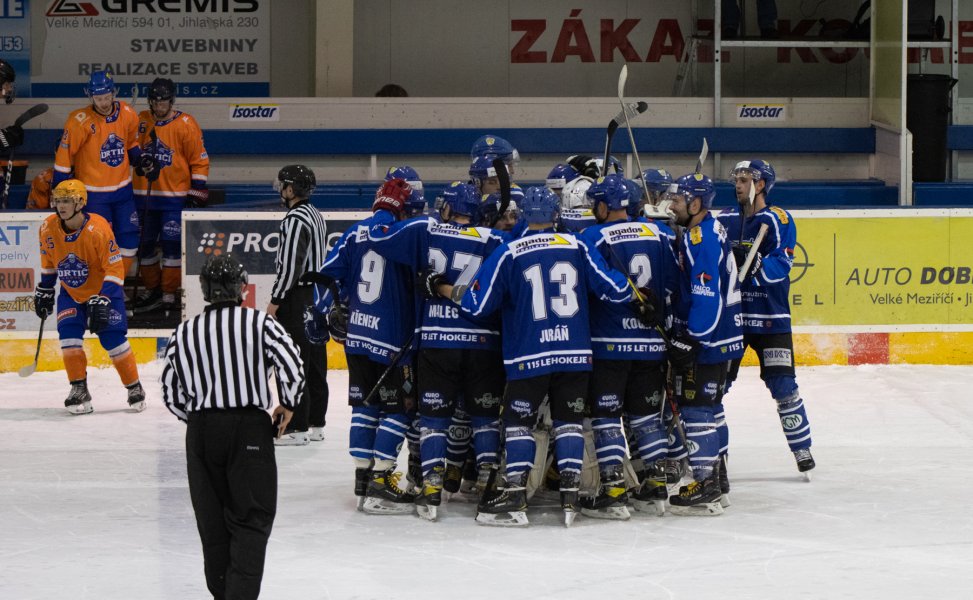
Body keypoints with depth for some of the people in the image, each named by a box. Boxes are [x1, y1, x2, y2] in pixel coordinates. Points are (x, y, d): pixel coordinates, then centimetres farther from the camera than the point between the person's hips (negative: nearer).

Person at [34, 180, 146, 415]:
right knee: (68, 334, -13)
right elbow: (48, 262, 8)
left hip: (104, 290, -4)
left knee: (113, 339, -7)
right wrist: (44, 291, 12)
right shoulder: (48, 228, -11)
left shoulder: (98, 229, -28)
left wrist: (102, 300, -29)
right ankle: (79, 390, -2)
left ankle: (135, 388, 10)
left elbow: (115, 268, -24)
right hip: (71, 292, 4)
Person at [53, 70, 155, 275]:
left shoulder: (127, 115, -2)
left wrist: (140, 159, -1)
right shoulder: (80, 121, -17)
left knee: (129, 238, 6)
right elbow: (64, 155, -11)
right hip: (93, 193, -5)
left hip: (122, 188, 5)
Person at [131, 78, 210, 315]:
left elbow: (200, 159, -4)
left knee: (172, 244, -5)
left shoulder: (185, 124, -7)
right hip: (145, 195, 5)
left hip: (174, 197, -5)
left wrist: (197, 189, -7)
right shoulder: (142, 121, 5)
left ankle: (169, 294, 2)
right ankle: (152, 289, 23)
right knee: (145, 244, 10)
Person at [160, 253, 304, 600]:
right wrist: (287, 404, 4)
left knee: (213, 520, 12)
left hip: (201, 431, 3)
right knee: (252, 518, 1)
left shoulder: (183, 334, 6)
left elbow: (171, 395, 8)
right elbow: (291, 363, -14)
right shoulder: (259, 323, -4)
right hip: (250, 428, -3)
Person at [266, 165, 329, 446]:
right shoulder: (316, 216, 14)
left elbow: (290, 264, -21)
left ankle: (296, 428, -8)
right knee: (315, 362, 12)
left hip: (297, 300, -10)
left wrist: (275, 300, -15)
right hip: (317, 294, 10)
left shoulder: (296, 219, -17)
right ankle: (315, 424, 18)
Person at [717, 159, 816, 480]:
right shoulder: (724, 220, 8)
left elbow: (780, 266, -17)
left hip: (769, 318, -4)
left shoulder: (778, 220, -6)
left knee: (783, 386, -5)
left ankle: (801, 447, 6)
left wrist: (751, 262, -33)